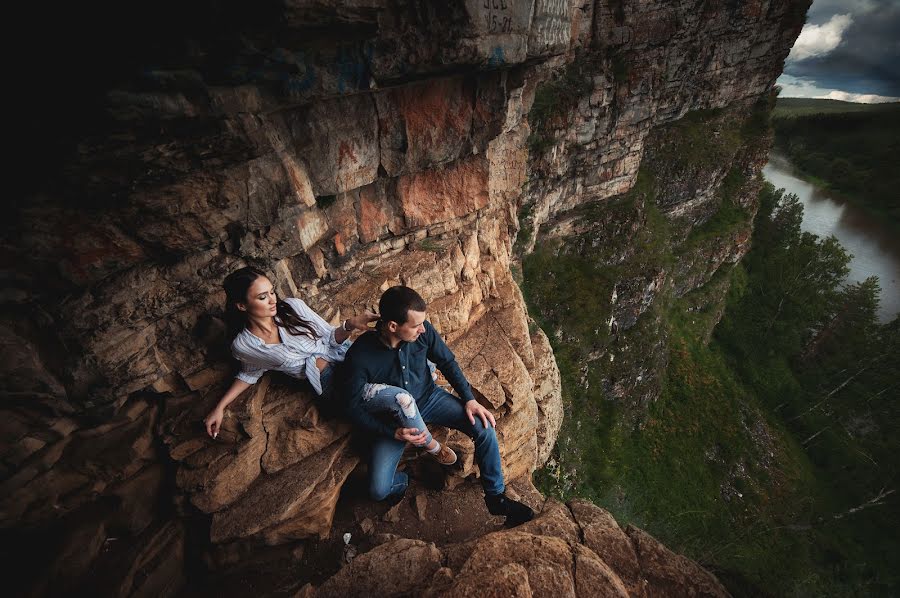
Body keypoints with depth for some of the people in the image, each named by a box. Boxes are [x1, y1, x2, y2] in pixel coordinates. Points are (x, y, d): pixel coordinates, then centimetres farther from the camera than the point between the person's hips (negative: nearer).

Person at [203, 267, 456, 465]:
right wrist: (219, 407, 11)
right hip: (332, 383, -3)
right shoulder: (243, 346, -5)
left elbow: (331, 337, 2)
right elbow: (250, 373, 17)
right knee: (400, 399, -25)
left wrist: (349, 325, -18)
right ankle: (432, 447, 1)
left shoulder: (292, 307, -4)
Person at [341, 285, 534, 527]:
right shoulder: (359, 355, -29)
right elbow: (354, 407, -16)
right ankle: (400, 481, 23)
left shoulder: (422, 331, -21)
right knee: (378, 490, -15)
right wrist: (393, 433, -23)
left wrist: (469, 399, -12)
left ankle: (496, 498, 7)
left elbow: (447, 362, -4)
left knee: (484, 428, -17)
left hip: (429, 397, 2)